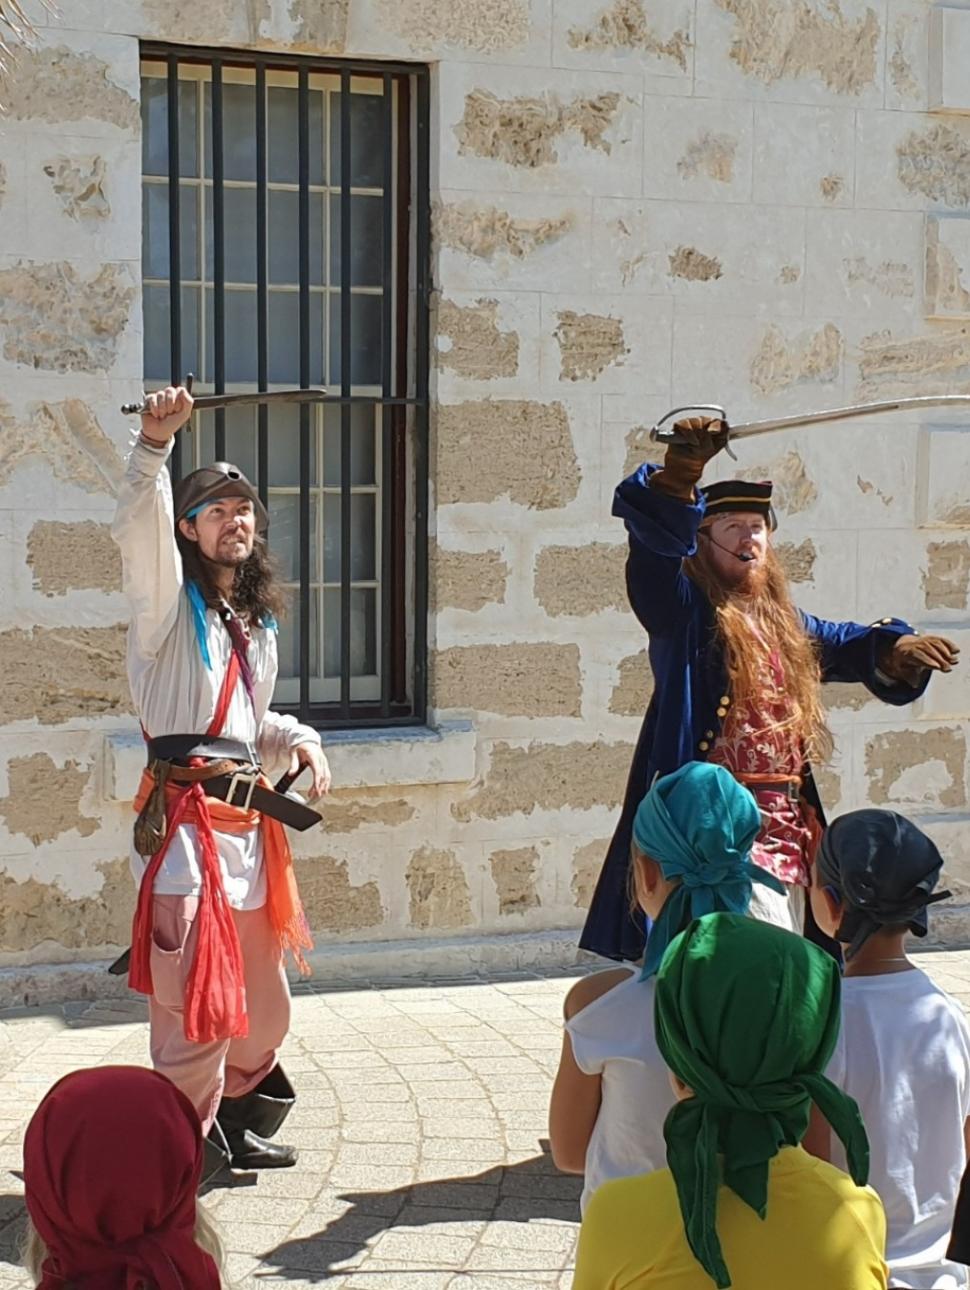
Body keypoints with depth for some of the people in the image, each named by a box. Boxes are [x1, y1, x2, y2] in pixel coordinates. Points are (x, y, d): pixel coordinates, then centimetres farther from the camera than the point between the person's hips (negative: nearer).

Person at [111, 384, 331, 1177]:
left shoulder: (256, 622, 20)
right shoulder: (170, 601, -2)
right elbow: (138, 528, -23)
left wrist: (300, 741, 8)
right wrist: (155, 444, -37)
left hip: (248, 823, 8)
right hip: (185, 821, -7)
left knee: (262, 1005, 16)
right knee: (193, 999, -10)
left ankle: (236, 1127, 34)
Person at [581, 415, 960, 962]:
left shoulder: (783, 621, 19)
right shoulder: (684, 609, -3)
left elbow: (840, 642, 31)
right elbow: (656, 538, -21)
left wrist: (893, 647, 8)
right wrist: (680, 471, -40)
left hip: (788, 821, 8)